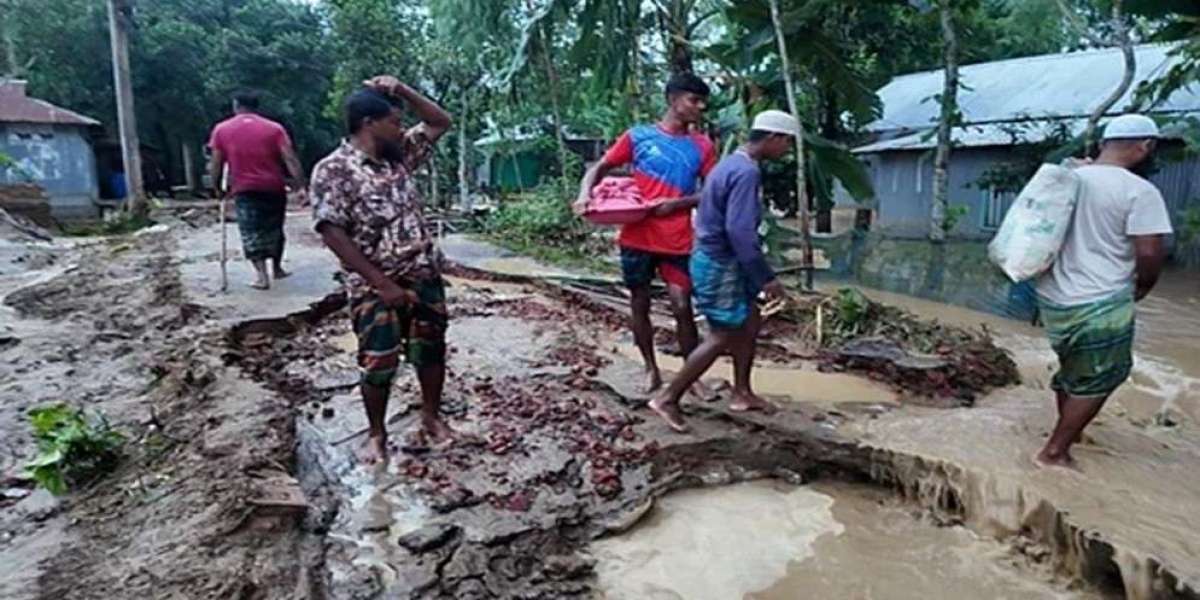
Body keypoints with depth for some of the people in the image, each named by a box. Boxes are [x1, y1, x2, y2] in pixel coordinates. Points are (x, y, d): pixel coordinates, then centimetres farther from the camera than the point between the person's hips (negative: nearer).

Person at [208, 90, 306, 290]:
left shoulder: (221, 130, 4)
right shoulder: (274, 128, 0)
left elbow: (216, 164, 3)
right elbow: (290, 159, -10)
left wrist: (217, 188, 15)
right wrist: (300, 184, -9)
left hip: (244, 189, -1)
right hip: (273, 187, 1)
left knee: (251, 232, 1)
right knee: (274, 229, 17)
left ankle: (262, 276, -11)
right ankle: (277, 269, 28)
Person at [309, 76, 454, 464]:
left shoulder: (400, 154, 7)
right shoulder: (332, 170, -12)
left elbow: (440, 122, 16)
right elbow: (331, 232, -18)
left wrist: (402, 90, 1)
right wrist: (381, 282, -19)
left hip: (424, 277, 6)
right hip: (374, 287, -5)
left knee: (430, 351, 13)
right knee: (379, 363, 3)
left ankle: (431, 418, 33)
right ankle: (376, 434, 25)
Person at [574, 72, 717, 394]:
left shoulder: (702, 146, 5)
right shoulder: (638, 136, 1)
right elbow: (600, 167, 6)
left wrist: (676, 203, -12)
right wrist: (585, 195, -13)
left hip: (677, 242, 0)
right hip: (637, 238, 0)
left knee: (682, 306, -6)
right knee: (640, 305, 10)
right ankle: (651, 368, 27)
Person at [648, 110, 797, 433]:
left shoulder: (734, 163, 13)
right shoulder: (747, 172, -20)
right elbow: (739, 231, -26)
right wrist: (766, 277, -19)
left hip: (721, 260, 10)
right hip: (719, 263, -10)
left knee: (750, 322, 17)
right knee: (722, 337, -2)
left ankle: (742, 393, 28)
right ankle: (668, 398, 5)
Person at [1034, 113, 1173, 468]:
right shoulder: (1140, 192, -15)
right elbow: (1150, 253, -16)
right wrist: (1142, 287, 1)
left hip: (1054, 297, 7)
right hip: (1101, 305, -7)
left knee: (1072, 368, 25)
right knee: (1096, 380, 9)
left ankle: (1068, 431, 43)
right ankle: (1053, 452, 12)